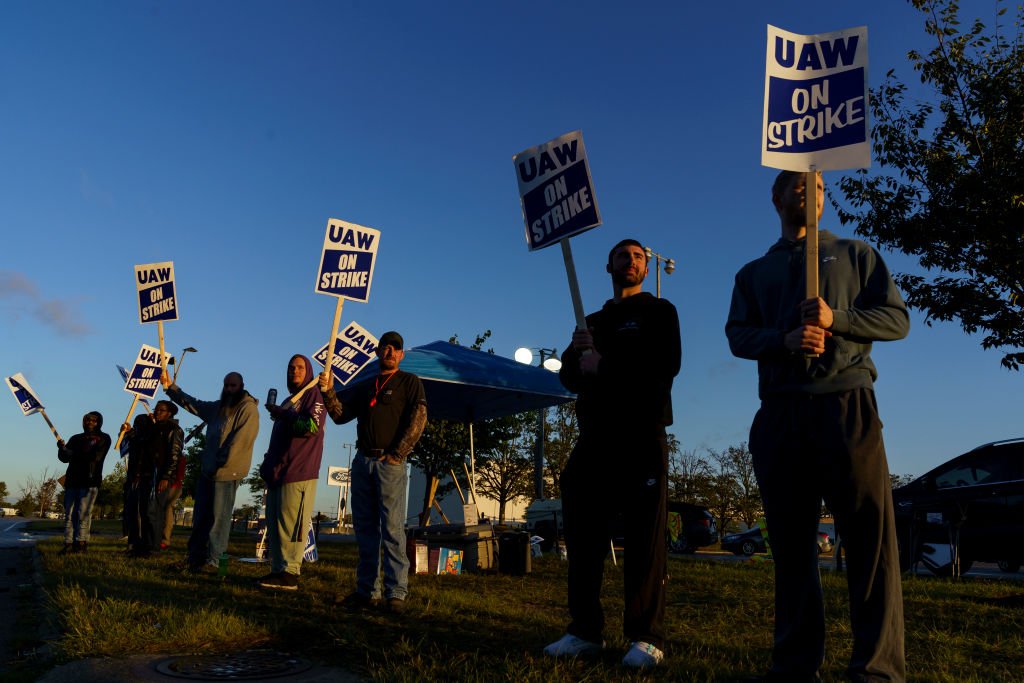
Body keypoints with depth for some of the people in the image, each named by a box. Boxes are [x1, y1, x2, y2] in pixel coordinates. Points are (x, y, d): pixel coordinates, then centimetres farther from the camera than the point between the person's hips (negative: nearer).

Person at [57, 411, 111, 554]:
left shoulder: (103, 439, 9)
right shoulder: (76, 439, 21)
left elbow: (95, 456, -7)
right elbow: (64, 458, 10)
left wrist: (74, 454, -9)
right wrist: (62, 448, -11)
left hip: (90, 482, -4)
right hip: (72, 481, 4)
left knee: (83, 512, -9)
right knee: (69, 513, 0)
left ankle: (82, 542, -5)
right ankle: (69, 542, 3)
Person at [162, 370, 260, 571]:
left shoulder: (248, 410, -9)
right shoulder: (218, 407, 18)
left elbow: (239, 442, -16)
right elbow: (191, 404, 26)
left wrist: (220, 464, -17)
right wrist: (170, 387, 17)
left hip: (227, 473, -8)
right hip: (208, 470, 8)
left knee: (219, 518, -4)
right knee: (200, 516, 11)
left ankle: (212, 561, 2)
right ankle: (194, 558, 19)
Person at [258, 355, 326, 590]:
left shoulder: (314, 395, -1)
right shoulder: (288, 400, 26)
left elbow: (311, 426, -17)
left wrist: (282, 414, -9)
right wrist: (268, 465, 20)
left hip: (298, 473, -9)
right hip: (278, 472, 9)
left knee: (290, 523, -11)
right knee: (274, 524, 8)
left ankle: (290, 573, -8)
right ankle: (278, 570, 12)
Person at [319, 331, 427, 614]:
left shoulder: (409, 382, 5)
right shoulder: (365, 387, 21)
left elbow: (417, 420, -6)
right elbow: (341, 415, 14)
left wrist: (396, 455, -11)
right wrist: (328, 391, -1)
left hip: (390, 463, -5)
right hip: (362, 460, 6)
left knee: (392, 528, -8)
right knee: (364, 527, 7)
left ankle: (396, 592, -5)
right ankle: (368, 590, 13)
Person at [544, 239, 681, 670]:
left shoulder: (658, 311, 10)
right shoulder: (593, 321, 23)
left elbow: (666, 365, -7)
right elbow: (569, 376, 12)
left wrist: (605, 365, -10)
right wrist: (579, 355, -10)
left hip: (642, 435, -4)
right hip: (595, 436, 5)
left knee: (645, 535, -4)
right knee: (582, 532, 3)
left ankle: (645, 638, 1)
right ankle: (585, 632, 11)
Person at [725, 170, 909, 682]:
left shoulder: (855, 253, 19)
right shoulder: (753, 273, 22)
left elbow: (897, 318, 8)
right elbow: (737, 335, 8)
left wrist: (835, 319, -10)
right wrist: (786, 340, -12)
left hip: (846, 404, -1)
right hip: (780, 411, 2)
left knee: (870, 534, -8)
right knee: (790, 539, 3)